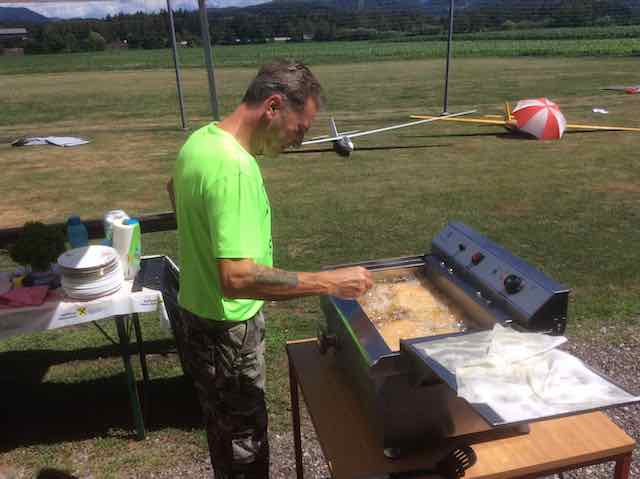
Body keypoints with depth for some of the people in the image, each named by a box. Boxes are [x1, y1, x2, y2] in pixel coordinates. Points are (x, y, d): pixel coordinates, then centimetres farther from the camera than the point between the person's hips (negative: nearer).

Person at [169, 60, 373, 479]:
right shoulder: (233, 167, -30)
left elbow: (175, 189, 22)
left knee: (226, 433, 28)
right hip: (227, 329, -9)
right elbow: (237, 279, -35)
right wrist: (329, 282, -31)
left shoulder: (202, 138, 0)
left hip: (199, 315, 9)